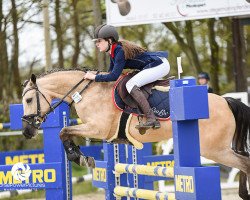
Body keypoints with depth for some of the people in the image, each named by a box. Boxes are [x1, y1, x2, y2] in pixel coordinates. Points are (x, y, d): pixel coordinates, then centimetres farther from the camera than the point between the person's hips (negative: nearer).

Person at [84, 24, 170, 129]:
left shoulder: (120, 51, -22)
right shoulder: (113, 51, 8)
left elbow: (114, 76, -25)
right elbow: (111, 71, 19)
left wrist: (95, 77, -18)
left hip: (160, 65, -11)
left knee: (131, 85, -19)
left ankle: (152, 119, -24)